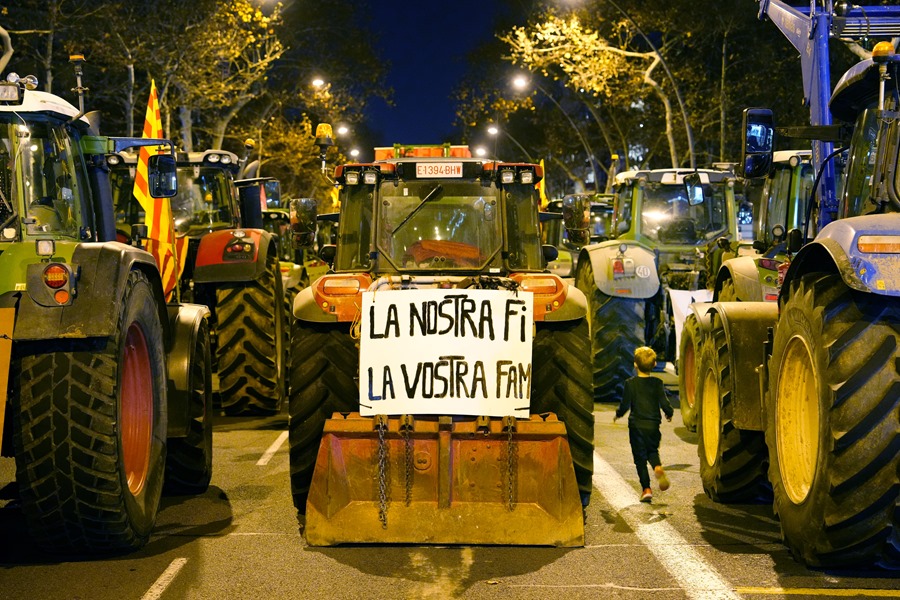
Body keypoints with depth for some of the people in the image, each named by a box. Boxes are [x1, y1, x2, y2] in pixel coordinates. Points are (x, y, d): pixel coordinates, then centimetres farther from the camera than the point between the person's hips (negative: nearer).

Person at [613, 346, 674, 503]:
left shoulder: (630, 383, -8)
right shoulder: (657, 383, -4)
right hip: (653, 425, 2)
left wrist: (618, 415, 13)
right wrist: (669, 414, 18)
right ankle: (658, 467, -9)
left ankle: (646, 489, -1)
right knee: (652, 450, 23)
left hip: (637, 425, -2)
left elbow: (625, 404, -7)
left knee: (640, 457, 5)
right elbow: (664, 403, -3)